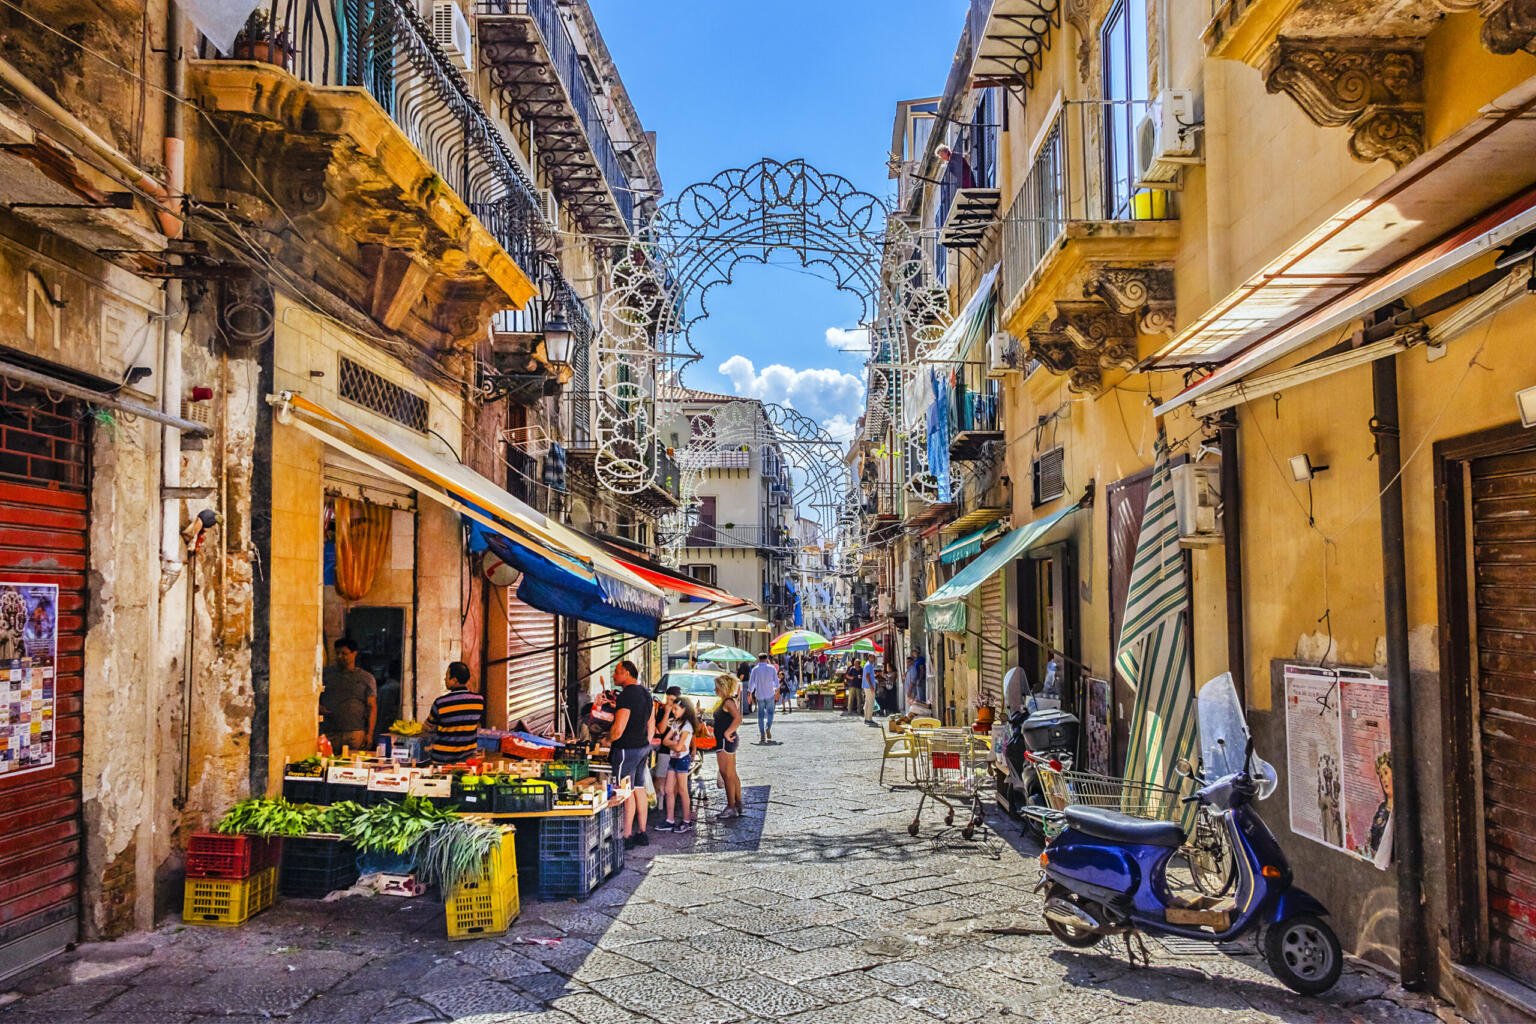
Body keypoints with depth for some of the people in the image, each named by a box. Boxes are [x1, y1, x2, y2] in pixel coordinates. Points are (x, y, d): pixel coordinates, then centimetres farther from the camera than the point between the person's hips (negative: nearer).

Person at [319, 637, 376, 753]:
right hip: (330, 733, 2)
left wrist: (369, 734, -6)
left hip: (355, 733, -1)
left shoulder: (366, 678, 7)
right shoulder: (326, 674, 12)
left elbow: (372, 707, 4)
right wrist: (319, 708, -6)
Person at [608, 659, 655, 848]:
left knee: (627, 793, -4)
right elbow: (651, 724, 18)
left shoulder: (626, 695, -18)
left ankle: (626, 838, 0)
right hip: (643, 748, 9)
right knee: (639, 790, 13)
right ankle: (641, 834, 18)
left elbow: (618, 729, -22)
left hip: (627, 749, -9)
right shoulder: (645, 693, 12)